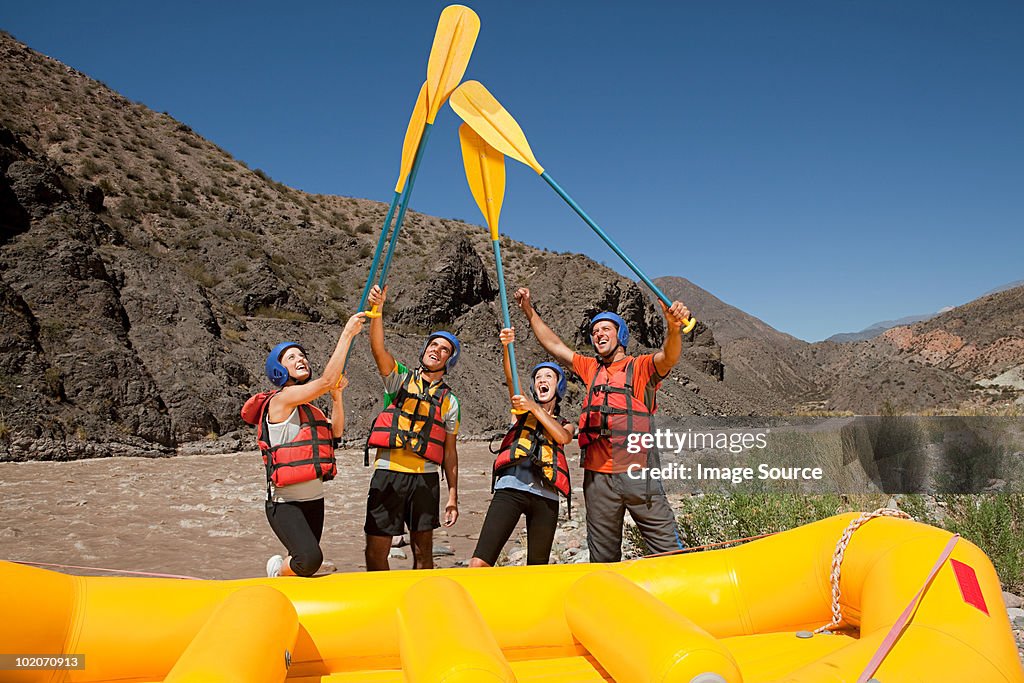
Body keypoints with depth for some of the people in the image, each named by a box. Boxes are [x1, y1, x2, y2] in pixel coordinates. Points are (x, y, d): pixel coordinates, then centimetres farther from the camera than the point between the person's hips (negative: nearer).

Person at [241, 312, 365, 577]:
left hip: (314, 499, 9)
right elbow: (326, 380, -23)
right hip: (286, 503, -9)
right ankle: (278, 573, 5)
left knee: (304, 566, 11)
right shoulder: (281, 398, -12)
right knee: (310, 558, -25)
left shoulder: (309, 407, 16)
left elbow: (336, 431, 12)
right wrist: (347, 334, -19)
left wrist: (337, 395, 2)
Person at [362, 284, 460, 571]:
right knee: (376, 552, -2)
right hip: (388, 473, -1)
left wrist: (453, 496, 5)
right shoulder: (399, 378, 8)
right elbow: (378, 348, -11)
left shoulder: (449, 401, 12)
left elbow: (450, 451, 10)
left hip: (425, 478, 2)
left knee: (423, 552, 8)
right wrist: (376, 310, -27)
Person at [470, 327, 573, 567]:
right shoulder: (524, 410, 20)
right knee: (479, 563, -14)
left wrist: (534, 408, -13)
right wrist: (507, 347, -16)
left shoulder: (564, 424, 21)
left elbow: (563, 437, -4)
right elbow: (511, 380, 0)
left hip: (545, 496, 2)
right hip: (511, 488, -2)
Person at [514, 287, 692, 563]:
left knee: (669, 550, -3)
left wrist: (673, 328, -38)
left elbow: (668, 357, -18)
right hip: (597, 478, 5)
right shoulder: (591, 369, 18)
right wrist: (529, 310, 20)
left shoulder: (641, 366, 3)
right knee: (602, 558, 13)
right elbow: (554, 345, 23)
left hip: (638, 475, -5)